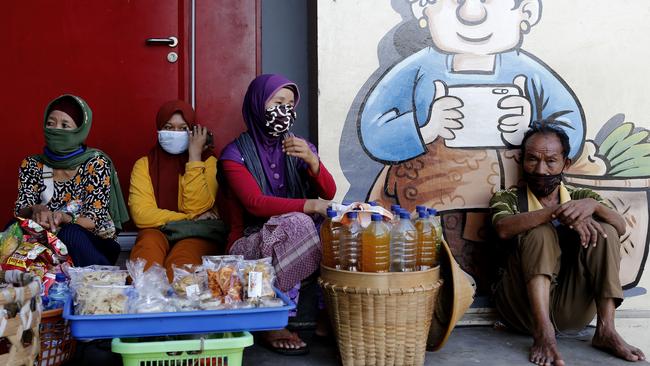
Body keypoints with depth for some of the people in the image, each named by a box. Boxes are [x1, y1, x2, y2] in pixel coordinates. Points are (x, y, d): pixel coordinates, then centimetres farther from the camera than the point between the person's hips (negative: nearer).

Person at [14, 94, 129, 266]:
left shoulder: (96, 163, -4)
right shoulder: (32, 165, 6)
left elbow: (95, 220, -10)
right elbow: (20, 211, -2)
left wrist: (65, 218, -32)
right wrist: (35, 211, -27)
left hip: (93, 245, -3)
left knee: (70, 234, -35)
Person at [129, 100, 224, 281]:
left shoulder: (207, 161, 6)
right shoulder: (144, 164, 9)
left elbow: (197, 208, -11)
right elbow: (141, 214, -6)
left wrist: (194, 155, -9)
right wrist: (190, 218, -10)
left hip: (198, 234, -1)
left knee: (183, 257, -37)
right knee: (149, 243, -35)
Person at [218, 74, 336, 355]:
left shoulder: (298, 147, 10)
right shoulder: (235, 154, -5)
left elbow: (328, 193, -1)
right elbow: (256, 203, -20)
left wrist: (312, 159, -21)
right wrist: (310, 206, -32)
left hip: (292, 237, 5)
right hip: (249, 242, -4)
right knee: (296, 223, -34)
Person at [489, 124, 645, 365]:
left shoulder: (581, 197, 13)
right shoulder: (507, 198, 6)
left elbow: (620, 228, -7)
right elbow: (503, 228, -19)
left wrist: (594, 205, -28)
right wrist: (557, 212, -30)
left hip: (572, 310, 2)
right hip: (525, 306, -2)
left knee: (604, 231, -14)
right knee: (540, 233, -23)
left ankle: (605, 330, -22)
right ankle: (543, 332, -36)